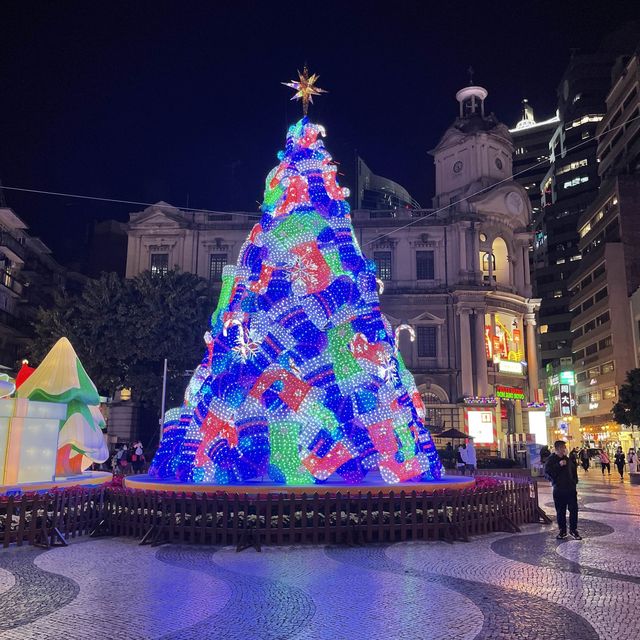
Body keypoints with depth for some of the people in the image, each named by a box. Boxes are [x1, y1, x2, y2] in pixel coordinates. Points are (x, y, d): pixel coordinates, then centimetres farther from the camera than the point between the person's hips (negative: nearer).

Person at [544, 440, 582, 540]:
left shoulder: (568, 459, 7)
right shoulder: (551, 460, -6)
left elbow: (574, 471, 20)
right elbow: (547, 472, -20)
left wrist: (574, 482, 11)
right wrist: (559, 465, -25)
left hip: (571, 489, 3)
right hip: (558, 490, -3)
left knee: (573, 510, 1)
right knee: (560, 511, 5)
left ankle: (573, 529, 15)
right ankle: (562, 530, 18)